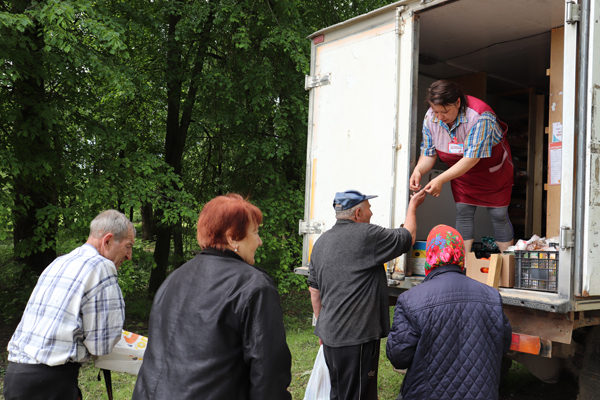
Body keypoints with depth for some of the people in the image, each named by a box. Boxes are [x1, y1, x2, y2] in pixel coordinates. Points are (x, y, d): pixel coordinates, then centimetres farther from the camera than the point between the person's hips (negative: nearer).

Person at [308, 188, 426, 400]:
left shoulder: (320, 242, 10)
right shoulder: (367, 235, -13)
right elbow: (408, 237, 1)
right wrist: (412, 206, 18)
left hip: (330, 334, 8)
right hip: (356, 337, -8)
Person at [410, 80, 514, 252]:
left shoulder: (481, 117, -36)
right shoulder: (430, 118, -19)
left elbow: (472, 158, -38)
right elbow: (429, 153, -9)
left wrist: (441, 179, -42)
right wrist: (418, 170, -31)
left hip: (493, 171, -4)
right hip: (461, 173, 4)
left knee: (498, 215, 2)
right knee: (463, 213, -1)